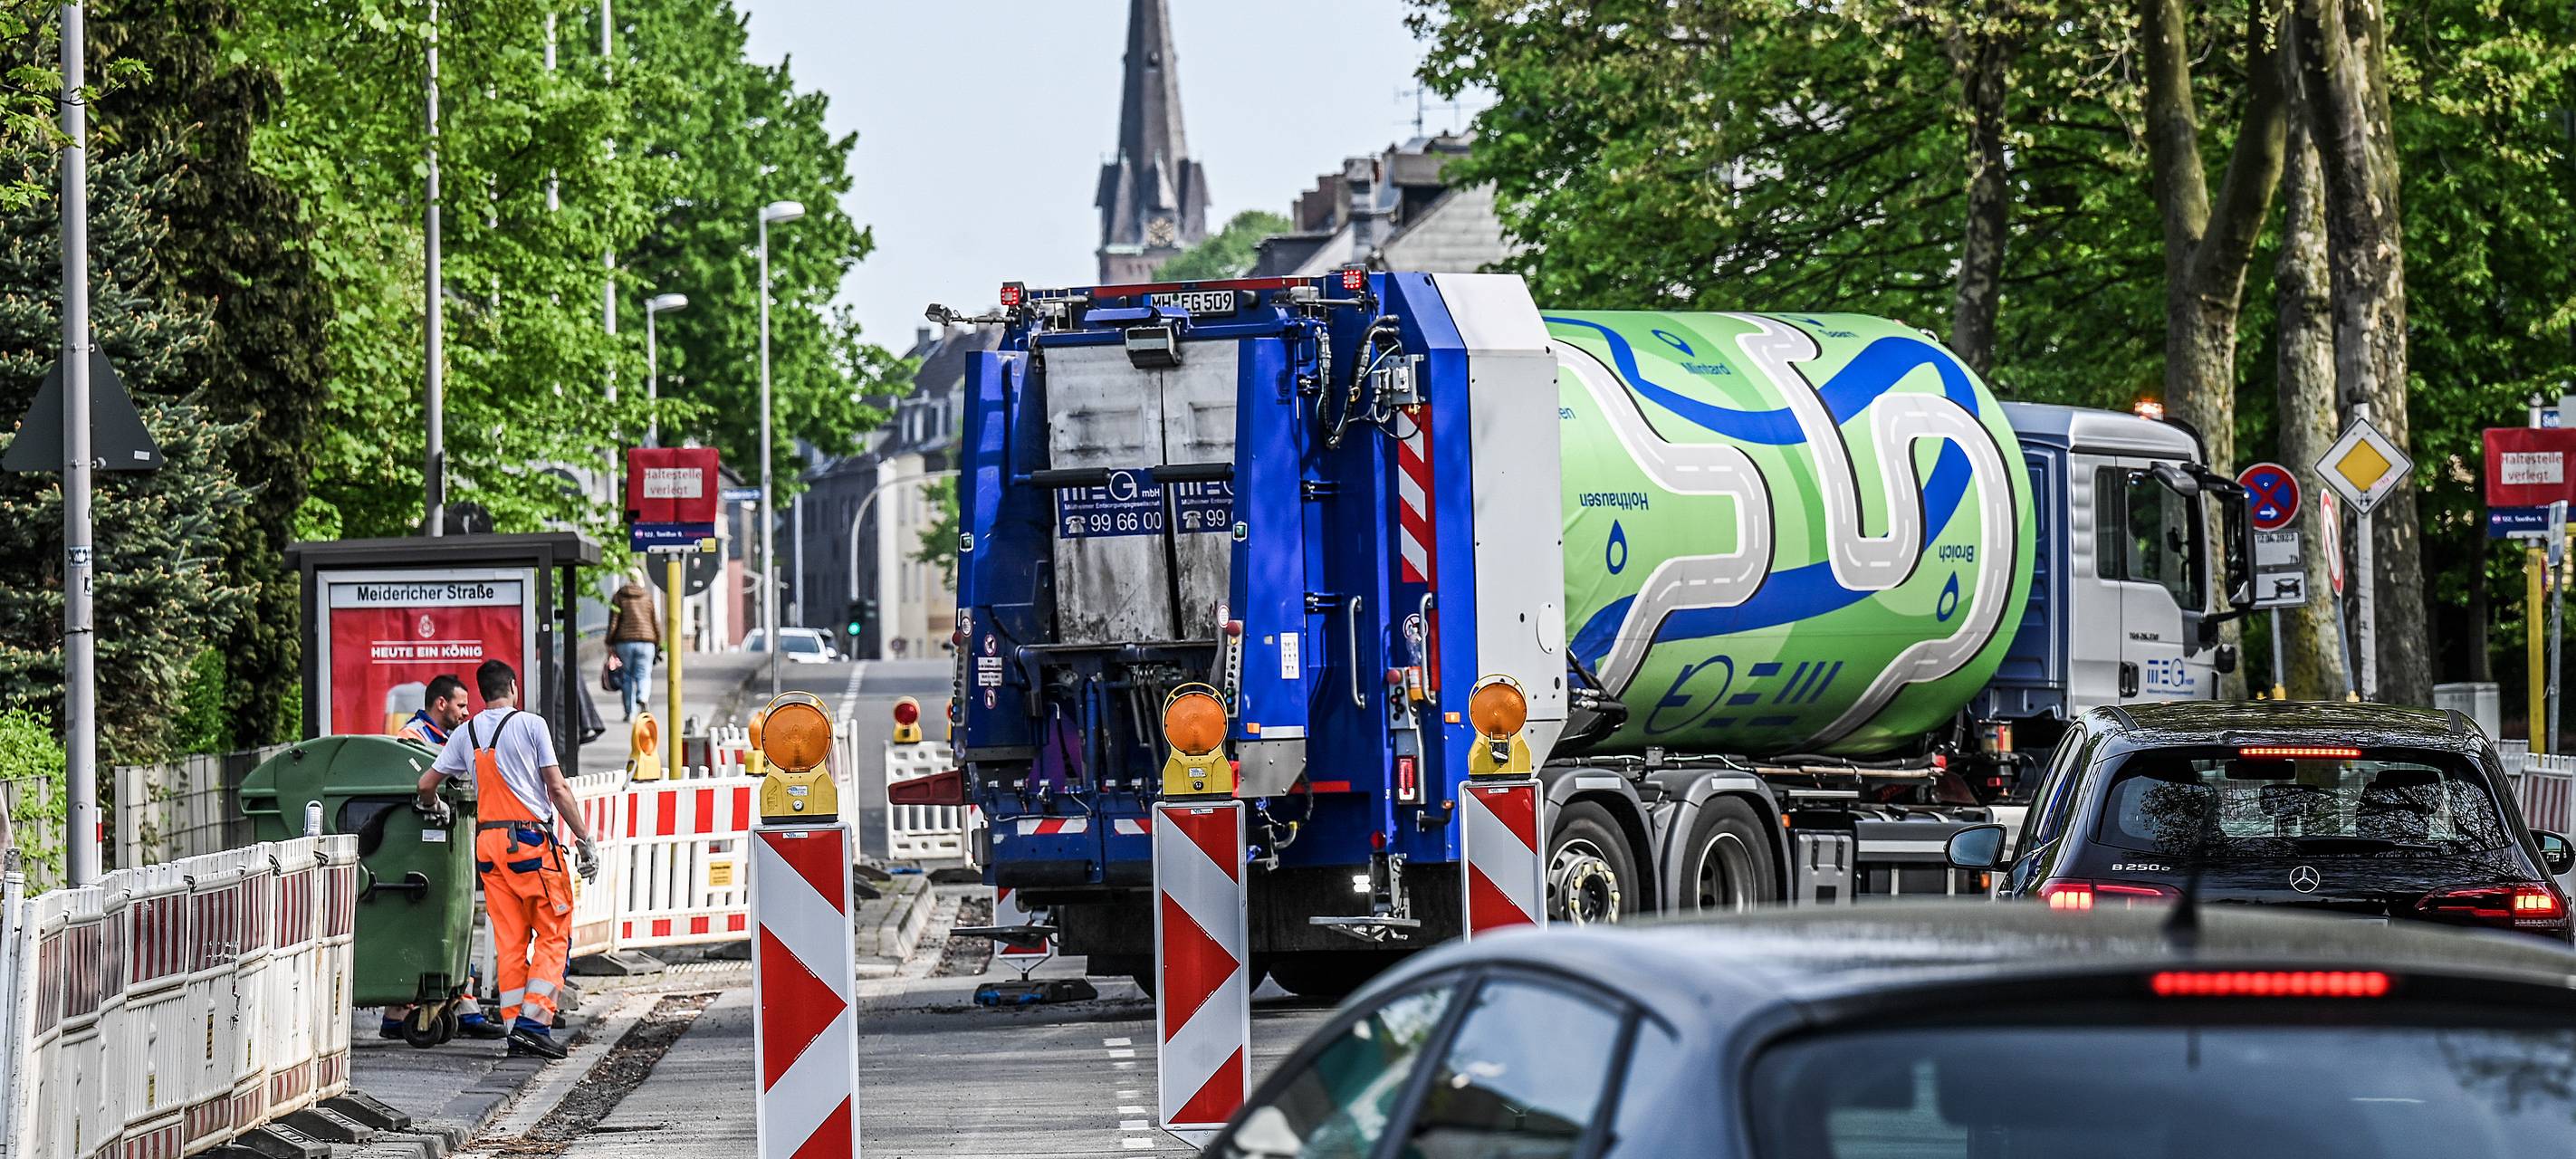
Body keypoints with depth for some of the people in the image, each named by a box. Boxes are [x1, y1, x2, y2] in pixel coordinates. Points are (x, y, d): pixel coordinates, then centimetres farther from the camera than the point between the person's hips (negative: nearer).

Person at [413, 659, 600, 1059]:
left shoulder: (465, 733, 10)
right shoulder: (530, 724, -3)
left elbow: (426, 785, 13)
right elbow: (558, 789, -6)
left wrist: (434, 808, 36)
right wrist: (584, 839, -2)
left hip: (488, 841, 5)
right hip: (531, 838, -5)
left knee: (510, 939, 9)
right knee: (553, 934, 1)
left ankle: (515, 1025, 7)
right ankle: (534, 1021, -10)